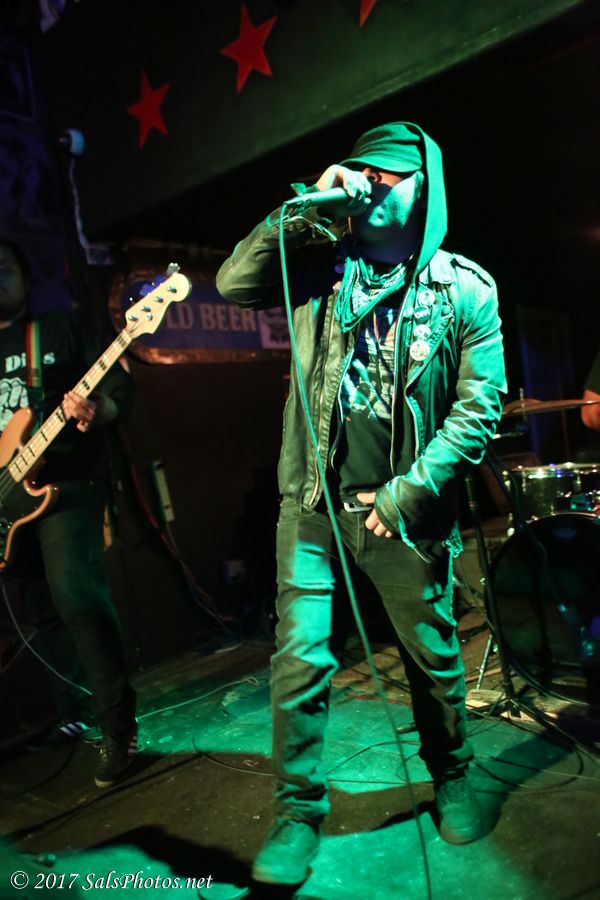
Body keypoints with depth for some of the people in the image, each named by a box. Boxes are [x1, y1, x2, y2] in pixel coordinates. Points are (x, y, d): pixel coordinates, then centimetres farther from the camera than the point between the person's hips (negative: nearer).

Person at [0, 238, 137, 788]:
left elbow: (118, 387, -2)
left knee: (74, 594, -21)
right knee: (46, 612, 12)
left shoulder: (61, 330, 5)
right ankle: (74, 716, 27)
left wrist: (98, 410, -24)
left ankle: (119, 728, -12)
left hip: (66, 482, -5)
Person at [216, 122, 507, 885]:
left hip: (403, 510, -1)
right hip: (313, 501, 1)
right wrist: (306, 212, -11)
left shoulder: (465, 289, 1)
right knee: (300, 658, -1)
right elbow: (234, 283, -5)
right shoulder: (323, 267, 7)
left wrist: (405, 494, -13)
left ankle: (452, 781, 39)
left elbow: (477, 407, -5)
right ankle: (298, 813, 19)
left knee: (434, 656, 13)